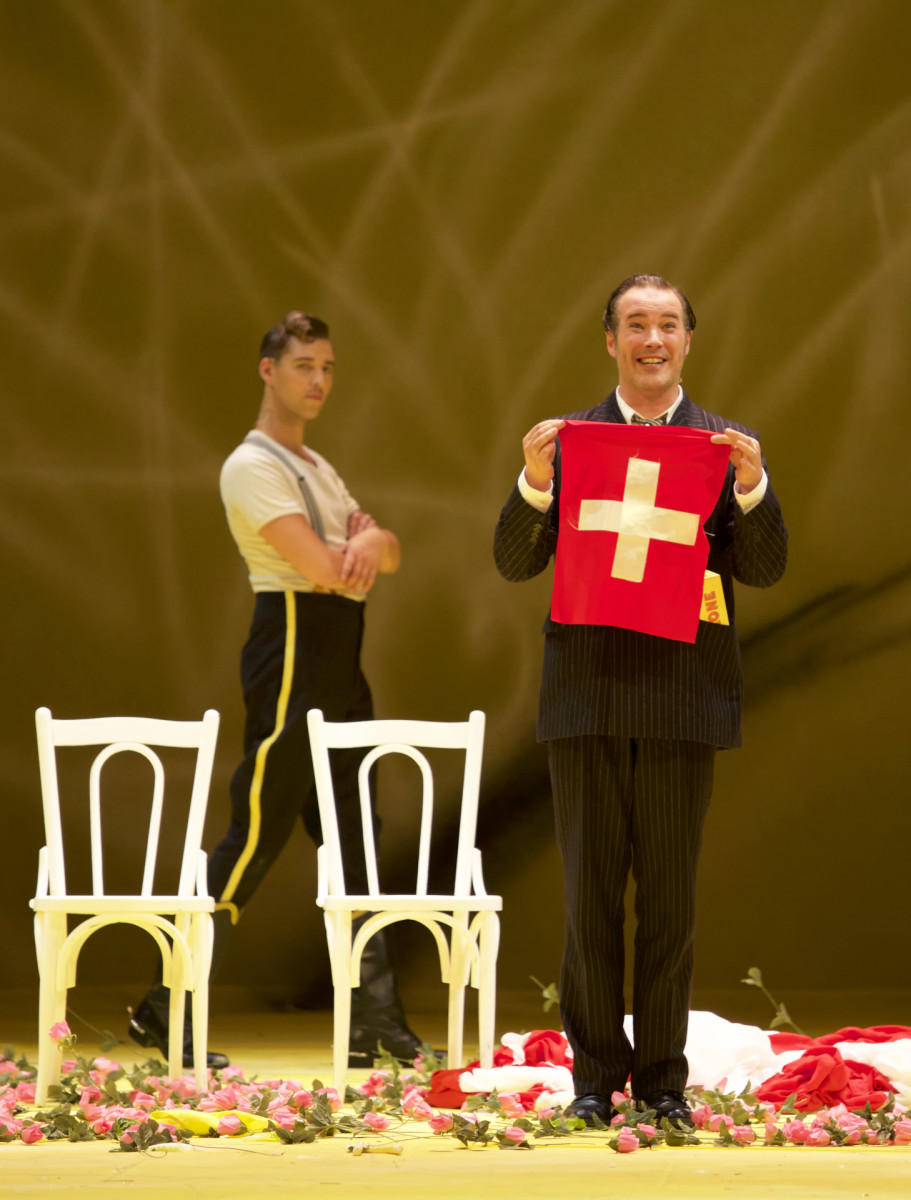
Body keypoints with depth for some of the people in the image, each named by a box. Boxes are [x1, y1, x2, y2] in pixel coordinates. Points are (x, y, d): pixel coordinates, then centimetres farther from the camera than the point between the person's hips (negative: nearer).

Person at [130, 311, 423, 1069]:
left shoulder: (316, 467, 20)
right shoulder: (253, 467, -10)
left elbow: (388, 555, 11)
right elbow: (324, 569, -20)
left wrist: (368, 542, -13)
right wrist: (359, 546, 2)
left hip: (341, 663, 9)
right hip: (294, 649, -9)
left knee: (354, 838, 8)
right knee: (258, 832, -9)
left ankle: (376, 1024, 10)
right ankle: (166, 1012, -3)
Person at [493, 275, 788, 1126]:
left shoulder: (726, 447, 7)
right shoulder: (567, 440, 8)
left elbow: (764, 569, -1)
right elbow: (515, 563, 2)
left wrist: (752, 486, -18)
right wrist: (535, 481, -15)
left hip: (682, 699, 0)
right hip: (587, 697, 0)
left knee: (669, 896, 3)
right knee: (589, 893, 3)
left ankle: (662, 1077, 10)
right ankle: (596, 1072, 11)